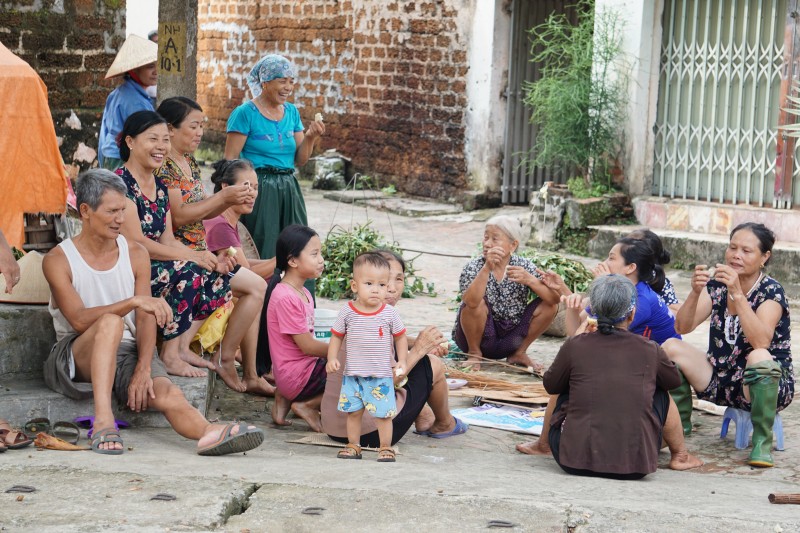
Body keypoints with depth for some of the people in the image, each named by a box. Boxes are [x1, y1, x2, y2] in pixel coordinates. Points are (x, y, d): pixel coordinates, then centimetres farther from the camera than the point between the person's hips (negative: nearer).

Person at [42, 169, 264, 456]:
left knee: (167, 393, -29)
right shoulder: (58, 260, -2)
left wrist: (143, 369, -17)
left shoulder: (136, 254, 10)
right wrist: (134, 301, -29)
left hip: (128, 351, 3)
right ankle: (103, 421, -47)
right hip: (76, 357, -3)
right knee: (110, 322, -35)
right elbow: (79, 319, -16)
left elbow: (146, 318, 0)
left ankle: (209, 433, -60)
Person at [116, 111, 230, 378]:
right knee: (188, 272, -28)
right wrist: (192, 256, -21)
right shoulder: (121, 183, -14)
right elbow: (135, 241, -21)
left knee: (218, 275, -5)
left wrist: (203, 256, -7)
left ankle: (182, 346, -5)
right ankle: (170, 355, -19)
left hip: (152, 266, 9)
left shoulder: (159, 187, 14)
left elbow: (167, 240, 12)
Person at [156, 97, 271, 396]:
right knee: (256, 287, -14)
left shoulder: (189, 161, 16)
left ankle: (251, 376, 7)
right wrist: (223, 197, -18)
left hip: (199, 251, 10)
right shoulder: (164, 165, -14)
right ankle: (225, 359, -4)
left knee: (254, 291, 5)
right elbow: (179, 215, -21)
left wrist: (233, 200, 0)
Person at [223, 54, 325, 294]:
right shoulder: (245, 113, -6)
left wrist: (310, 137, -2)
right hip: (259, 190, -6)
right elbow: (230, 160, -8)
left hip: (289, 190, 6)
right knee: (264, 256, -3)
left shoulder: (291, 112, 13)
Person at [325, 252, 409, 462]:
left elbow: (400, 337, 4)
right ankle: (353, 445, 25)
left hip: (381, 376, -2)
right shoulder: (347, 312, -5)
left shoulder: (389, 313, -6)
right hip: (353, 374, 2)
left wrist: (402, 361, -5)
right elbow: (336, 336, 6)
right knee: (353, 411, 10)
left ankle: (386, 448, 15)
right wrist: (332, 358, -5)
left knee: (383, 413, 1)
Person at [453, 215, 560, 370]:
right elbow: (471, 302, -36)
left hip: (510, 339, 3)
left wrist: (529, 280, -32)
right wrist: (487, 269, -44)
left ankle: (519, 353, 6)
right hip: (479, 337, -3)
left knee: (549, 305, -11)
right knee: (477, 303, -31)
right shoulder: (473, 267, -15)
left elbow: (554, 299, -17)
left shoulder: (524, 266, -6)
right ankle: (474, 353, -5)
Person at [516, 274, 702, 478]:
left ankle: (543, 445, 49)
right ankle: (680, 456, 39)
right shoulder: (650, 350, -1)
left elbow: (551, 385, 14)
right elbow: (674, 380, 19)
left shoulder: (575, 346, -4)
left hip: (574, 461, 0)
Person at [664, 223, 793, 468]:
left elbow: (761, 342, -30)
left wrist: (737, 293, -36)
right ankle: (681, 423, 1)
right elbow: (682, 327, -11)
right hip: (721, 381, 5)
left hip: (764, 385, -5)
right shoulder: (716, 284, 0)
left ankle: (762, 441, -22)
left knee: (759, 357, -38)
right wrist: (695, 292, -28)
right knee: (671, 347, -16)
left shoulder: (771, 292, -13)